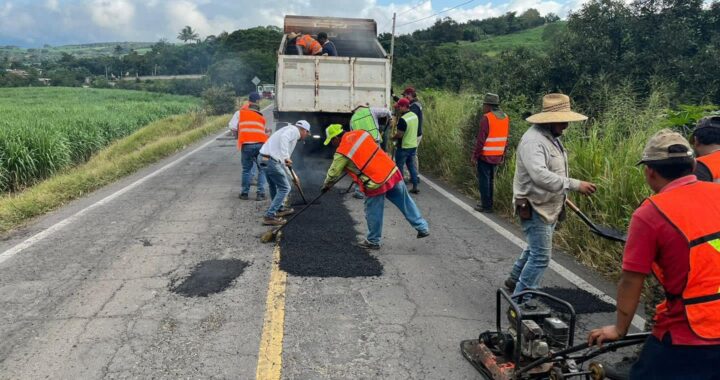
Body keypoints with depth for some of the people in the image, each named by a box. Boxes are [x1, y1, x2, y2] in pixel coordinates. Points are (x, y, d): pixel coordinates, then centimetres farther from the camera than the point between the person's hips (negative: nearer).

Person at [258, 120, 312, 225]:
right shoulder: (295, 130, -1)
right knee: (284, 188, 0)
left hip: (264, 158, 10)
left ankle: (279, 209, 44)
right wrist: (286, 157, -29)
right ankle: (270, 216, -1)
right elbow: (284, 137, -26)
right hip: (271, 161, -10)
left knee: (274, 186, 27)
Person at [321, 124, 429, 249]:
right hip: (392, 172, 6)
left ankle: (373, 241, 28)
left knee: (373, 214, 12)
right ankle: (422, 228, 27)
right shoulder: (360, 133, 6)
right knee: (406, 203, 17)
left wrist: (326, 186, 22)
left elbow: (333, 173, 5)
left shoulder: (342, 153, -8)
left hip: (375, 184, -6)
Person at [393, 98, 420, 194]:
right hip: (413, 145, 8)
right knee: (411, 165, 15)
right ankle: (415, 187, 16)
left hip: (403, 147, -8)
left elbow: (399, 134, -21)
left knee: (399, 167, 5)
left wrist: (393, 138, -3)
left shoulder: (403, 119, -23)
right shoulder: (414, 116, 4)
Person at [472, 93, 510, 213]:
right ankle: (487, 203, 25)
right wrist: (503, 155, 17)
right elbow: (506, 139, 11)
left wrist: (475, 155, -11)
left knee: (484, 180, 3)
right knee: (491, 180, 17)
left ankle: (486, 206, 7)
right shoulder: (505, 118, 6)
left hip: (485, 156, -7)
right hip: (497, 157, 7)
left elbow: (481, 139, -17)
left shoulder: (486, 118, -16)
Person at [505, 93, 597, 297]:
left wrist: (562, 197, 24)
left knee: (536, 249, 23)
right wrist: (575, 185, -37)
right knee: (541, 256, -6)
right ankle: (522, 300, 5)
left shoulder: (552, 137, 9)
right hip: (534, 208, -10)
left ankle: (515, 280, 42)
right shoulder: (533, 140, -24)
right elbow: (541, 176, -37)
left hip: (549, 207, 10)